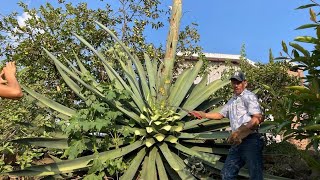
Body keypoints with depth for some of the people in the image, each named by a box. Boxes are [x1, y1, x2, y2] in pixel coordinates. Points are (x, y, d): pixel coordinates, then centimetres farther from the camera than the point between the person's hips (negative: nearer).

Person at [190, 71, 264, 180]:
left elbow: (258, 118, -14)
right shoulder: (232, 101, 22)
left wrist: (239, 131, -21)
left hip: (251, 140, -8)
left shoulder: (249, 97, -4)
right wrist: (203, 115, 22)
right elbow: (220, 114, 33)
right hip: (238, 142, 8)